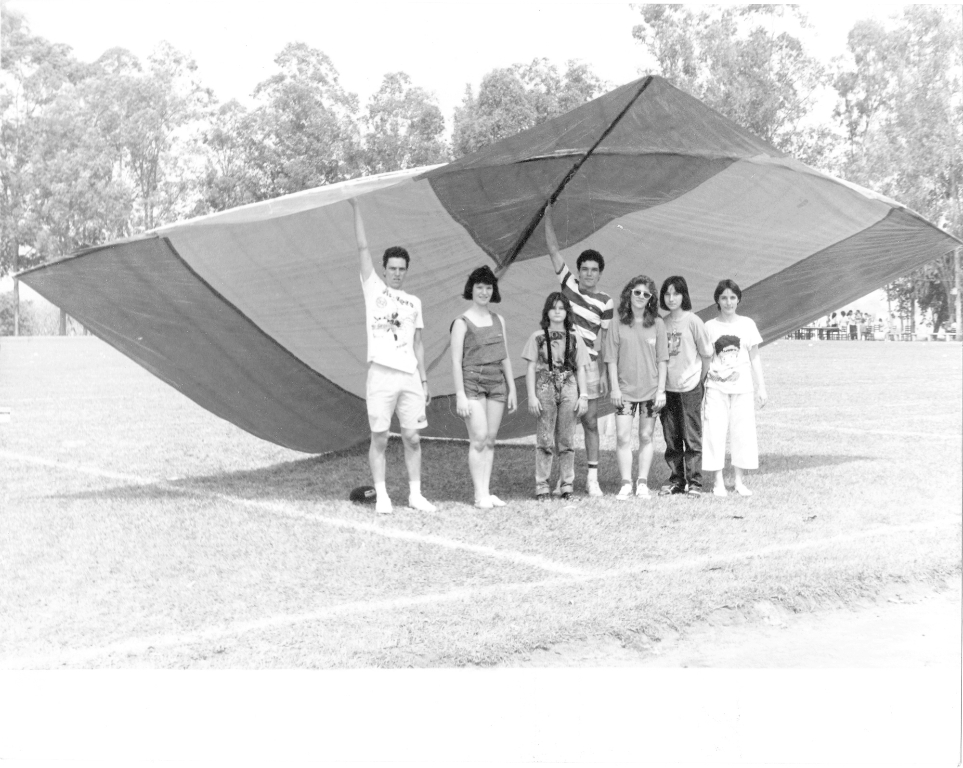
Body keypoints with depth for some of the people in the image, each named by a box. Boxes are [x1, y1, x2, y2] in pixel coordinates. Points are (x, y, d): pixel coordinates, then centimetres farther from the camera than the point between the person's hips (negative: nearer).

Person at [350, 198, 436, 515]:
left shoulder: (414, 302, 17)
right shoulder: (373, 288, 7)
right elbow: (363, 247, 1)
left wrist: (424, 380, 12)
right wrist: (355, 207, -2)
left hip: (410, 376, 3)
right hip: (381, 374, -3)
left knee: (412, 438, 4)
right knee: (380, 439, 0)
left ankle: (415, 494, 12)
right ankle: (382, 496, 7)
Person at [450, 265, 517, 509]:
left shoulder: (499, 320, 13)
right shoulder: (462, 322, -4)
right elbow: (456, 361, -7)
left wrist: (512, 389, 13)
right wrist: (460, 395, -13)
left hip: (497, 382, 5)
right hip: (472, 382, -5)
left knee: (490, 440, 4)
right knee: (478, 439, -11)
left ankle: (487, 492, 7)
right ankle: (480, 495, -9)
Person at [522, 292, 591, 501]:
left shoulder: (574, 338, 11)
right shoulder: (538, 337, 6)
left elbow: (581, 369, 11)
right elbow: (531, 368, 3)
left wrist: (583, 395, 2)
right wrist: (532, 396, -5)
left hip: (569, 390, 2)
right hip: (545, 389, -2)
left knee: (567, 440, 4)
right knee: (545, 440, -3)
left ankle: (567, 485, 10)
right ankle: (542, 486, 1)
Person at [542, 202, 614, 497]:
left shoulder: (605, 303, 1)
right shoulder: (568, 284, 5)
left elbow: (602, 339, 0)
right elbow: (553, 250, 4)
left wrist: (603, 373, -6)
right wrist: (548, 216, 1)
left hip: (587, 363, -1)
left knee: (590, 421, 2)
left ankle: (593, 478, 6)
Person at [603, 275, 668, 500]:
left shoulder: (657, 325, 2)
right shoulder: (617, 326, 1)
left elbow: (662, 360, 3)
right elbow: (611, 360, 1)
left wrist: (661, 389, -3)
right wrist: (614, 388, -6)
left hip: (650, 390, 1)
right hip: (624, 390, -1)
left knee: (646, 437, 6)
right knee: (623, 437, -5)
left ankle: (643, 483, 12)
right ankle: (626, 484, 0)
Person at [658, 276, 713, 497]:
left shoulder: (693, 321, -7)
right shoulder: (662, 323, 5)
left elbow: (706, 354, -1)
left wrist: (700, 382, 2)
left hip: (689, 388, -4)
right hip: (667, 388, 4)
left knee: (692, 437, 0)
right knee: (671, 439, 9)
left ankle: (694, 482, 7)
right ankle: (676, 480, 19)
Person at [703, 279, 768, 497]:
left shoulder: (747, 324, 5)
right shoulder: (709, 326, 2)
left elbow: (754, 357, 8)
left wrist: (761, 387, 5)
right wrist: (712, 371, -10)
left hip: (742, 388, 1)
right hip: (716, 389, -1)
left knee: (743, 432, 1)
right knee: (715, 432, -4)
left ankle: (740, 481, 10)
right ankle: (718, 481, 4)